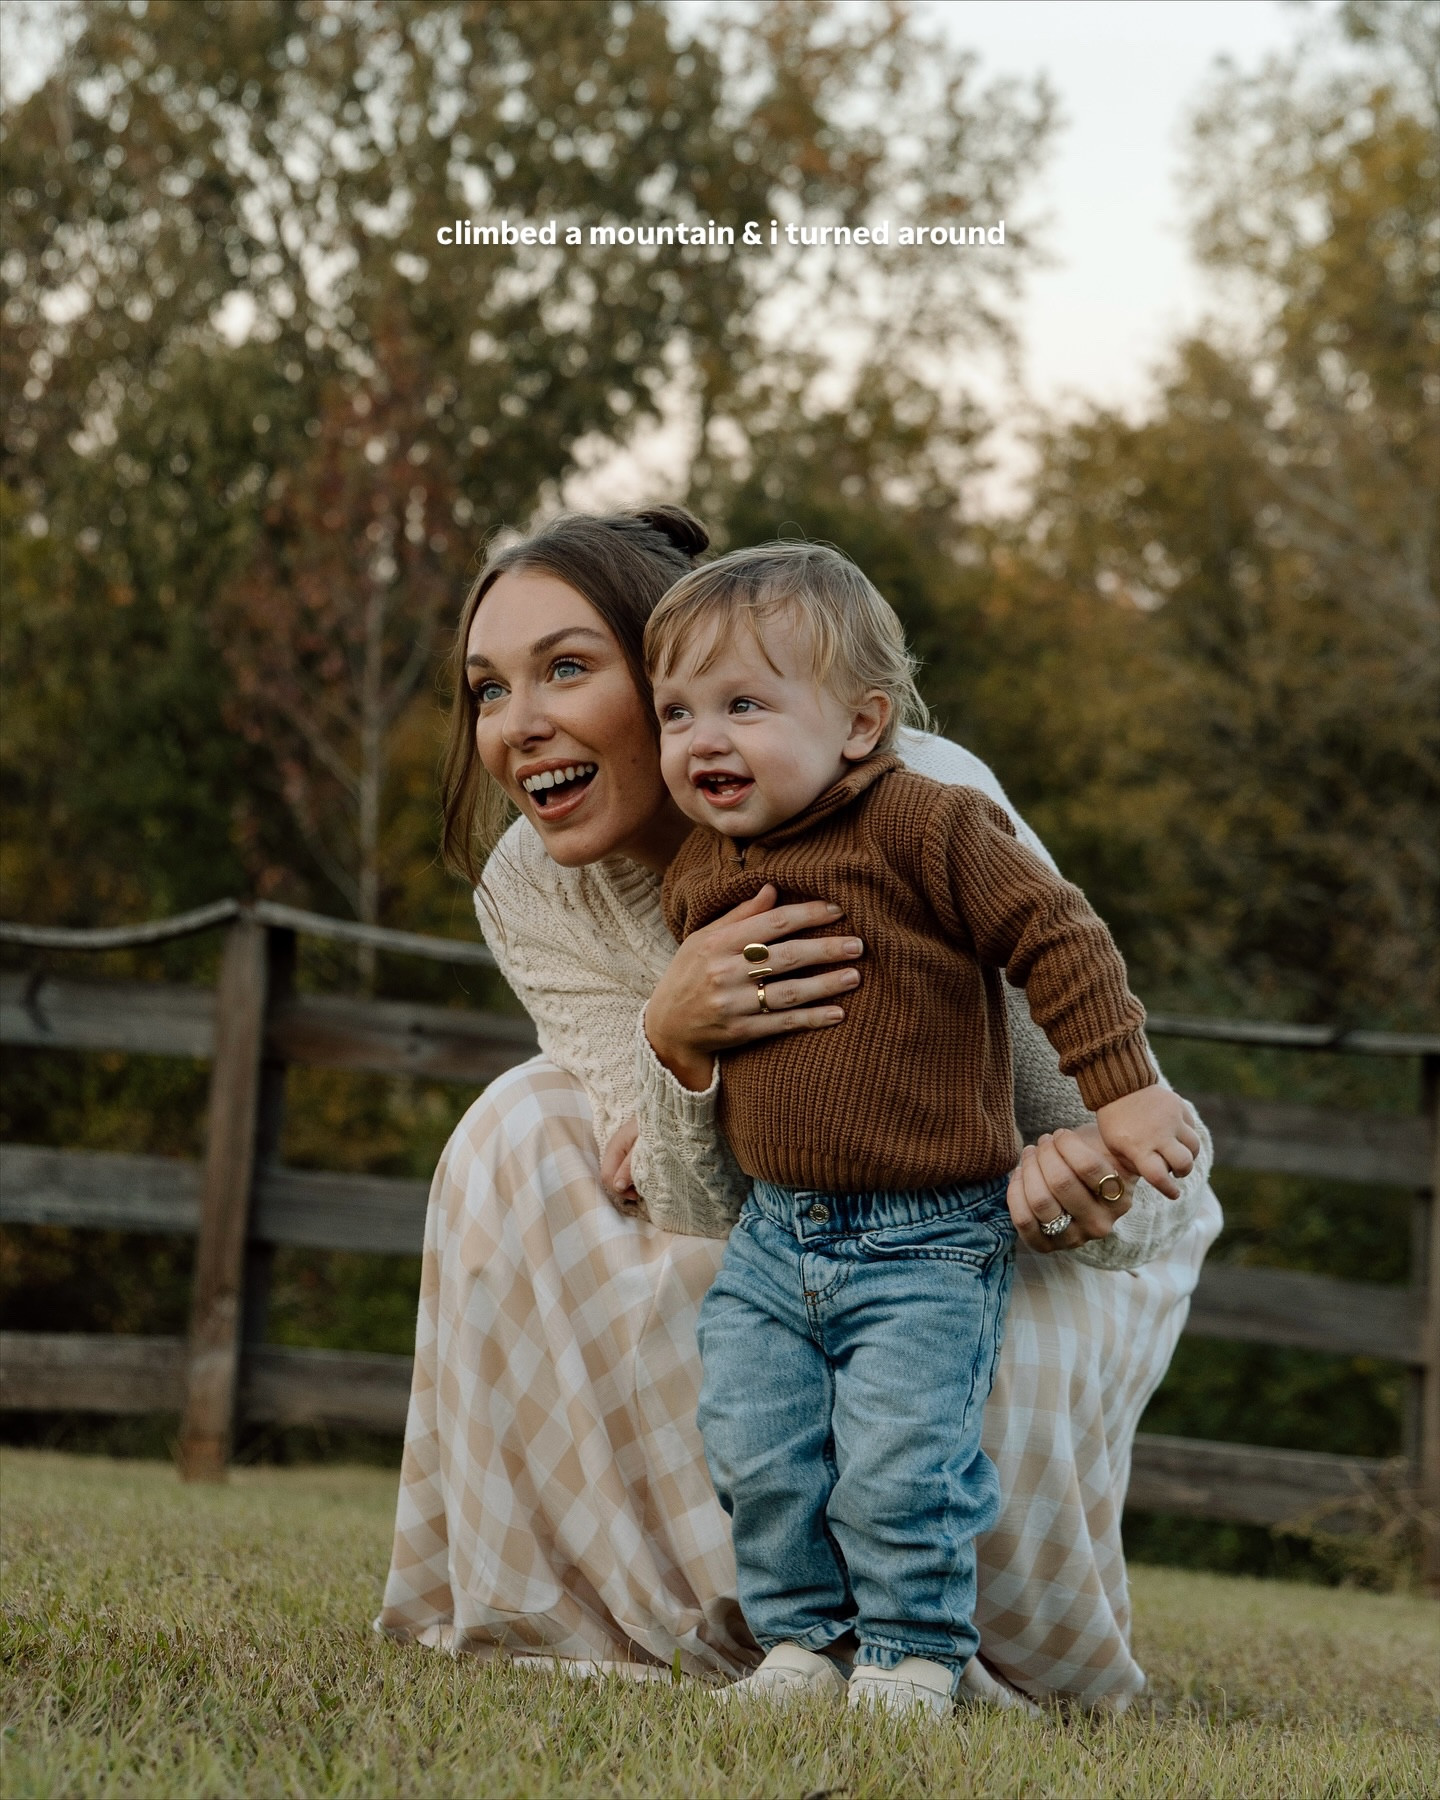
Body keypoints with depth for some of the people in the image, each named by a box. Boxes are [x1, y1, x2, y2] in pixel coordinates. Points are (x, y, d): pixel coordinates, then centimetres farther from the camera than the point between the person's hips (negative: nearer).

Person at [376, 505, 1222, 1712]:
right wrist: (677, 1052, -43)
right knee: (526, 1135, -17)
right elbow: (709, 1219, -22)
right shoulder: (532, 892, -20)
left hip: (1028, 1216, -4)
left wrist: (1095, 1184, -51)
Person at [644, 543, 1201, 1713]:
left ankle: (915, 1653, 7)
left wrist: (1123, 1090, -13)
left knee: (897, 1463, -12)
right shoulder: (700, 876, 9)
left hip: (928, 1241, -6)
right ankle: (803, 1640, 17)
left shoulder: (925, 828, -13)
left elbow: (1059, 939, -12)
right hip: (772, 1235, 6)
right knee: (754, 1452, 0)